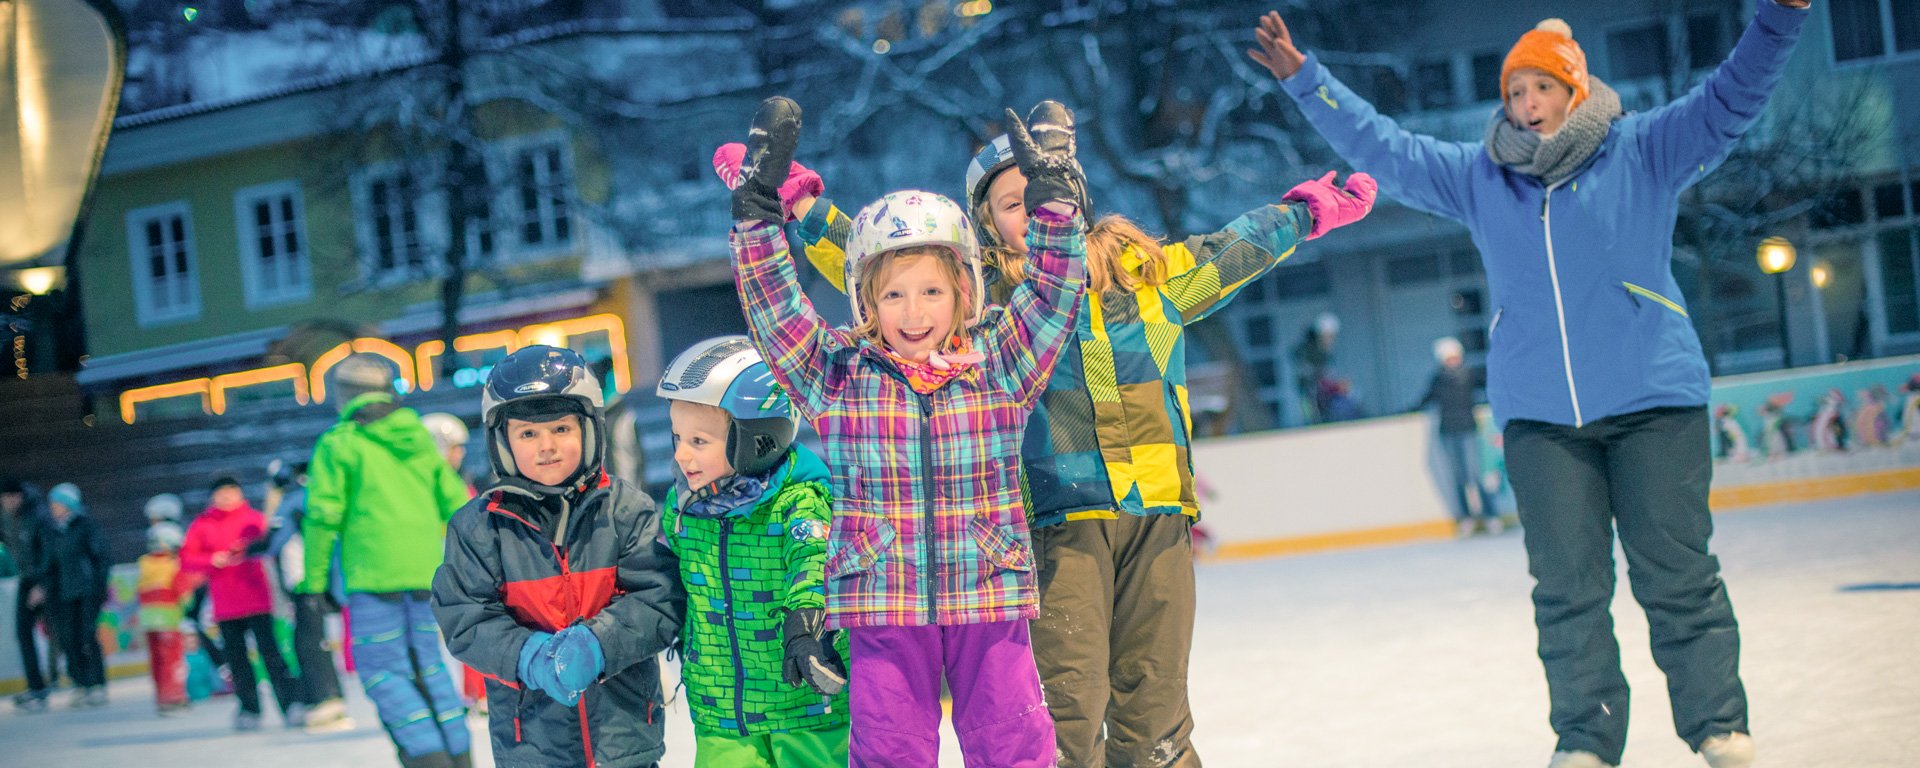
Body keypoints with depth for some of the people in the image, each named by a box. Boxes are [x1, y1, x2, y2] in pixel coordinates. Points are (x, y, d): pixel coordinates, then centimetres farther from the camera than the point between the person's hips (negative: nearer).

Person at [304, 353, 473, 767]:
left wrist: (314, 579, 0)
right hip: (425, 573, 6)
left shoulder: (339, 443, -3)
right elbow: (456, 504, 14)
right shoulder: (420, 438, 14)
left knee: (382, 671, -4)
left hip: (374, 576, -6)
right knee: (428, 666, 13)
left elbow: (323, 516, -6)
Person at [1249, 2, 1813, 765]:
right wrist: (1305, 80, 11)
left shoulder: (1642, 151, 2)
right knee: (1567, 586, 2)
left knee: (1675, 573, 1)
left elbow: (1730, 98, -5)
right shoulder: (1478, 177, 10)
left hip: (1654, 399, -2)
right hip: (1539, 416, 3)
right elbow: (1381, 146, 14)